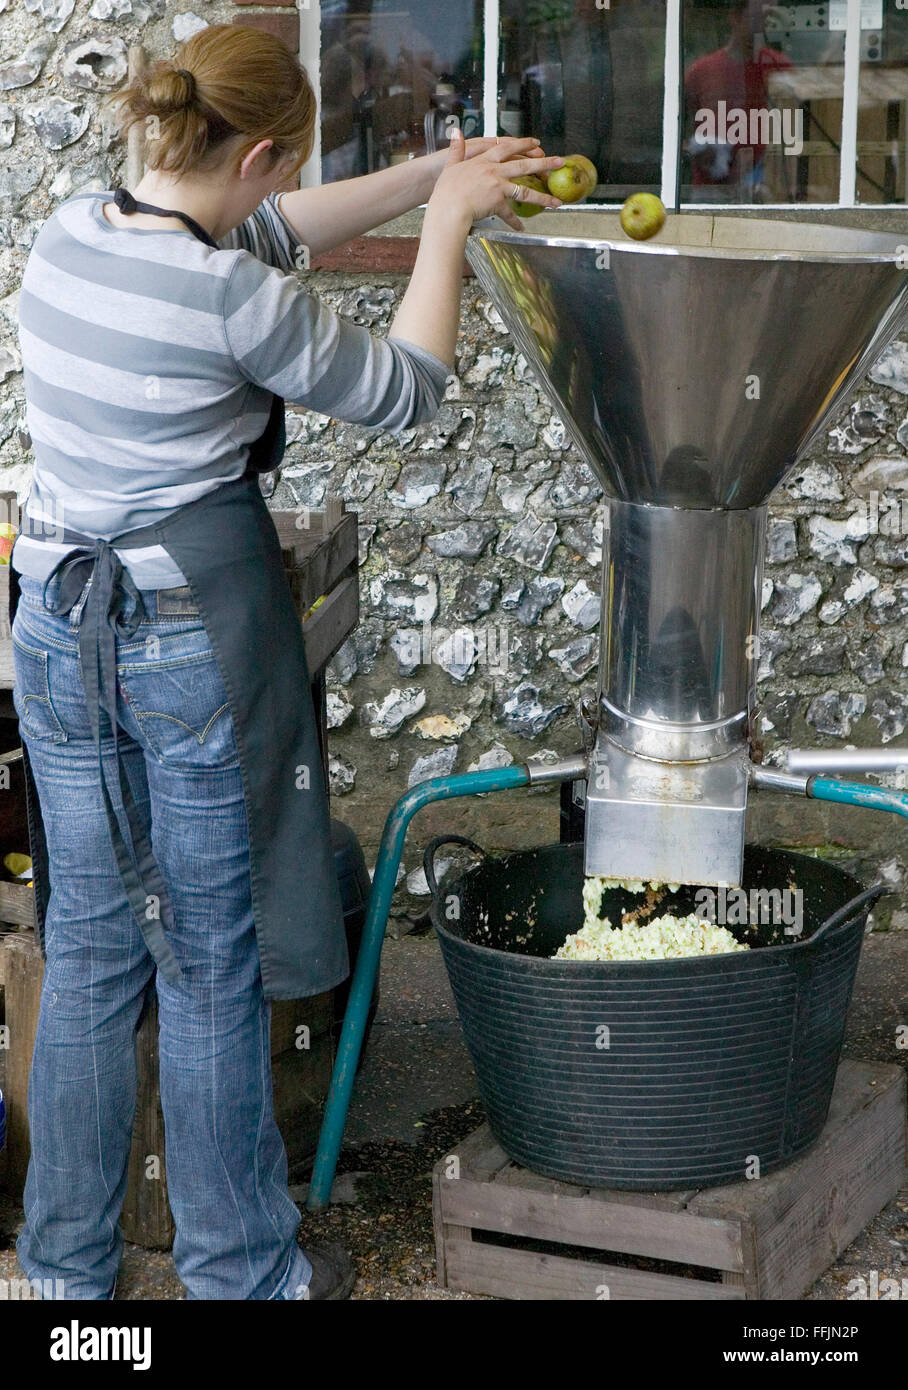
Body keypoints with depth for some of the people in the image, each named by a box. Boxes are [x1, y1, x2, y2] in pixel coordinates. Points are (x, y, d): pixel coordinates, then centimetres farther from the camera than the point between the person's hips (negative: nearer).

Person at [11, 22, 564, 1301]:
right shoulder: (230, 296, -20)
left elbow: (277, 230, 17)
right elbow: (403, 388, -5)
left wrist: (434, 174, 17)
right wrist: (448, 217, 5)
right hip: (197, 639, -7)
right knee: (212, 965, 7)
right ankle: (239, 1268, 23)